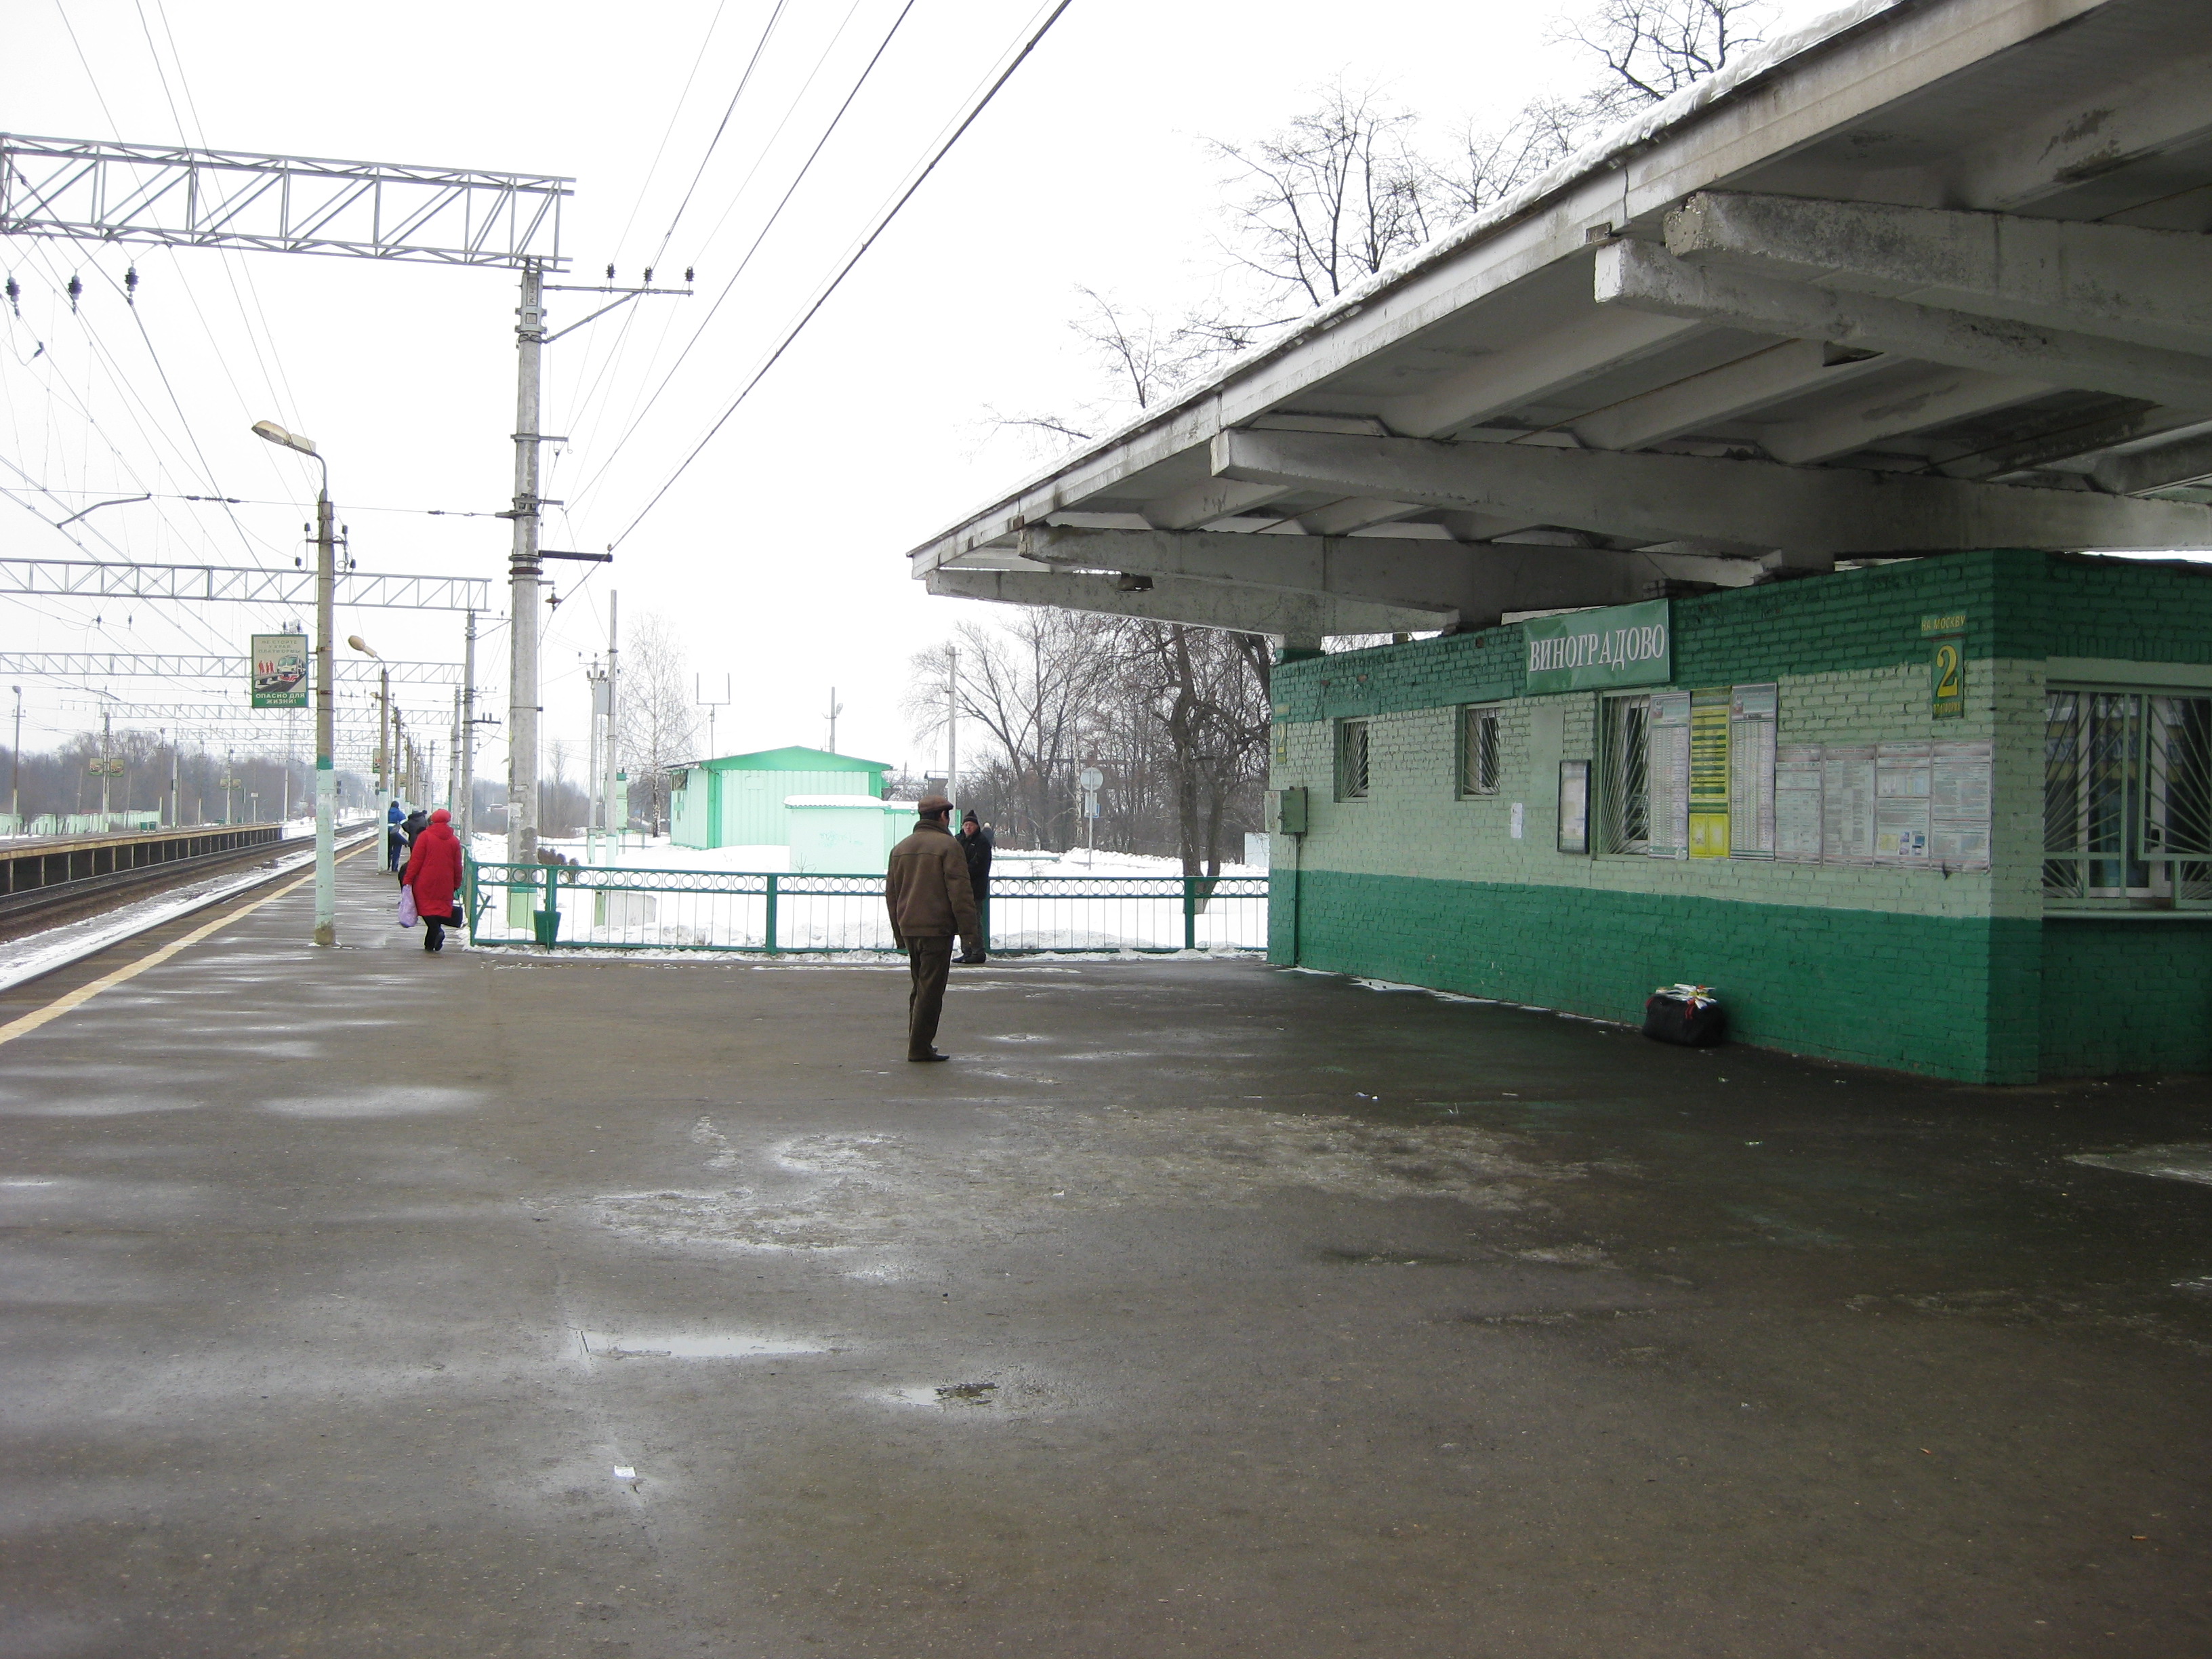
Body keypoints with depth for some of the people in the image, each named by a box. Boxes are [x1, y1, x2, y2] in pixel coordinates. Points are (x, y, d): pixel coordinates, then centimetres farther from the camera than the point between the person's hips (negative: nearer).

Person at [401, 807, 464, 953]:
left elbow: (416, 860, -6)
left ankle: (436, 930, -22)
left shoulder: (425, 836, -4)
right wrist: (456, 885, 18)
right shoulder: (454, 840, 5)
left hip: (425, 882, -3)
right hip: (445, 885, 3)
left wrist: (408, 880, -2)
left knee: (426, 907, 2)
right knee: (442, 907, 11)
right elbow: (457, 866, 9)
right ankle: (430, 943, 7)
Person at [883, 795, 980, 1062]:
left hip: (909, 928, 7)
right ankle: (920, 1047, -5)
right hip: (937, 928, -7)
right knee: (931, 988, -4)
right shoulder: (947, 846, -10)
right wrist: (968, 928, -9)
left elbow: (891, 893, 18)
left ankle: (918, 1042, 22)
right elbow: (960, 892, -14)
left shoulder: (900, 848, 13)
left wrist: (899, 932, 24)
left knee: (919, 987, 18)